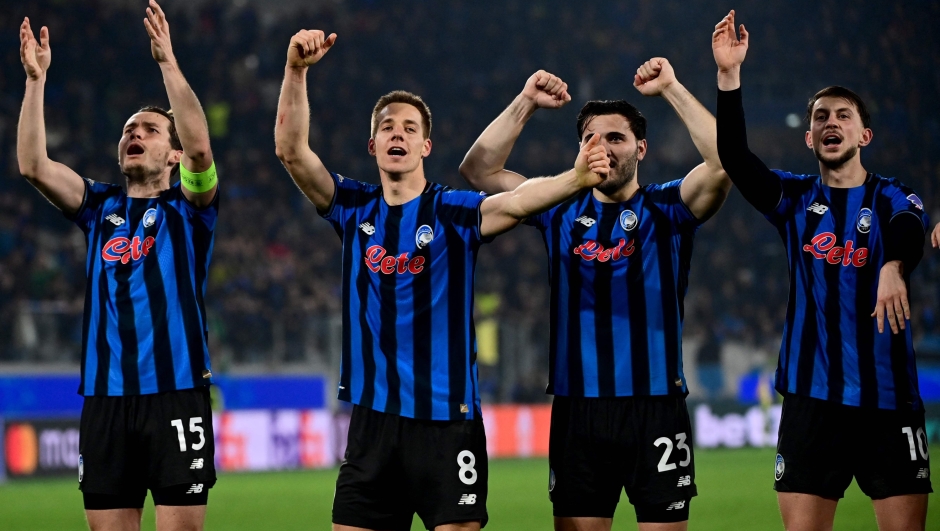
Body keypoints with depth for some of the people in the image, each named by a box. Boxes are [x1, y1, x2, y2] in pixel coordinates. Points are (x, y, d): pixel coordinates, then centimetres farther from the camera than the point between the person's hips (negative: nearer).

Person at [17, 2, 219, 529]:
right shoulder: (100, 207, 15)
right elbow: (33, 164, 2)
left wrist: (168, 62, -21)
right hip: (105, 400, 4)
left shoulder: (188, 206, 5)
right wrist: (36, 77, -5)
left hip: (177, 396, -4)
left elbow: (200, 146, -15)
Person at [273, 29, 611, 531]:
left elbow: (516, 202, -20)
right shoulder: (354, 208, 7)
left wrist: (573, 179, -40)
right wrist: (295, 70, -16)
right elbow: (291, 150, -3)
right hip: (371, 419, 3)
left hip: (446, 419, -3)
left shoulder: (452, 211, -2)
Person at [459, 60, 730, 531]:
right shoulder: (561, 211, 11)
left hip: (656, 408, -2)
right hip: (577, 409, 3)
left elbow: (722, 163, -14)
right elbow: (479, 170, 7)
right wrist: (526, 102, 0)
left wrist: (672, 90, -15)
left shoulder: (665, 209, 3)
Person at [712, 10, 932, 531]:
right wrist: (729, 75, -19)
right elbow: (734, 158, -6)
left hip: (888, 396, -2)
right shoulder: (795, 199, 10)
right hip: (810, 396, 2)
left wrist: (893, 266, -45)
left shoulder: (892, 197, 3)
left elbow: (908, 231, -20)